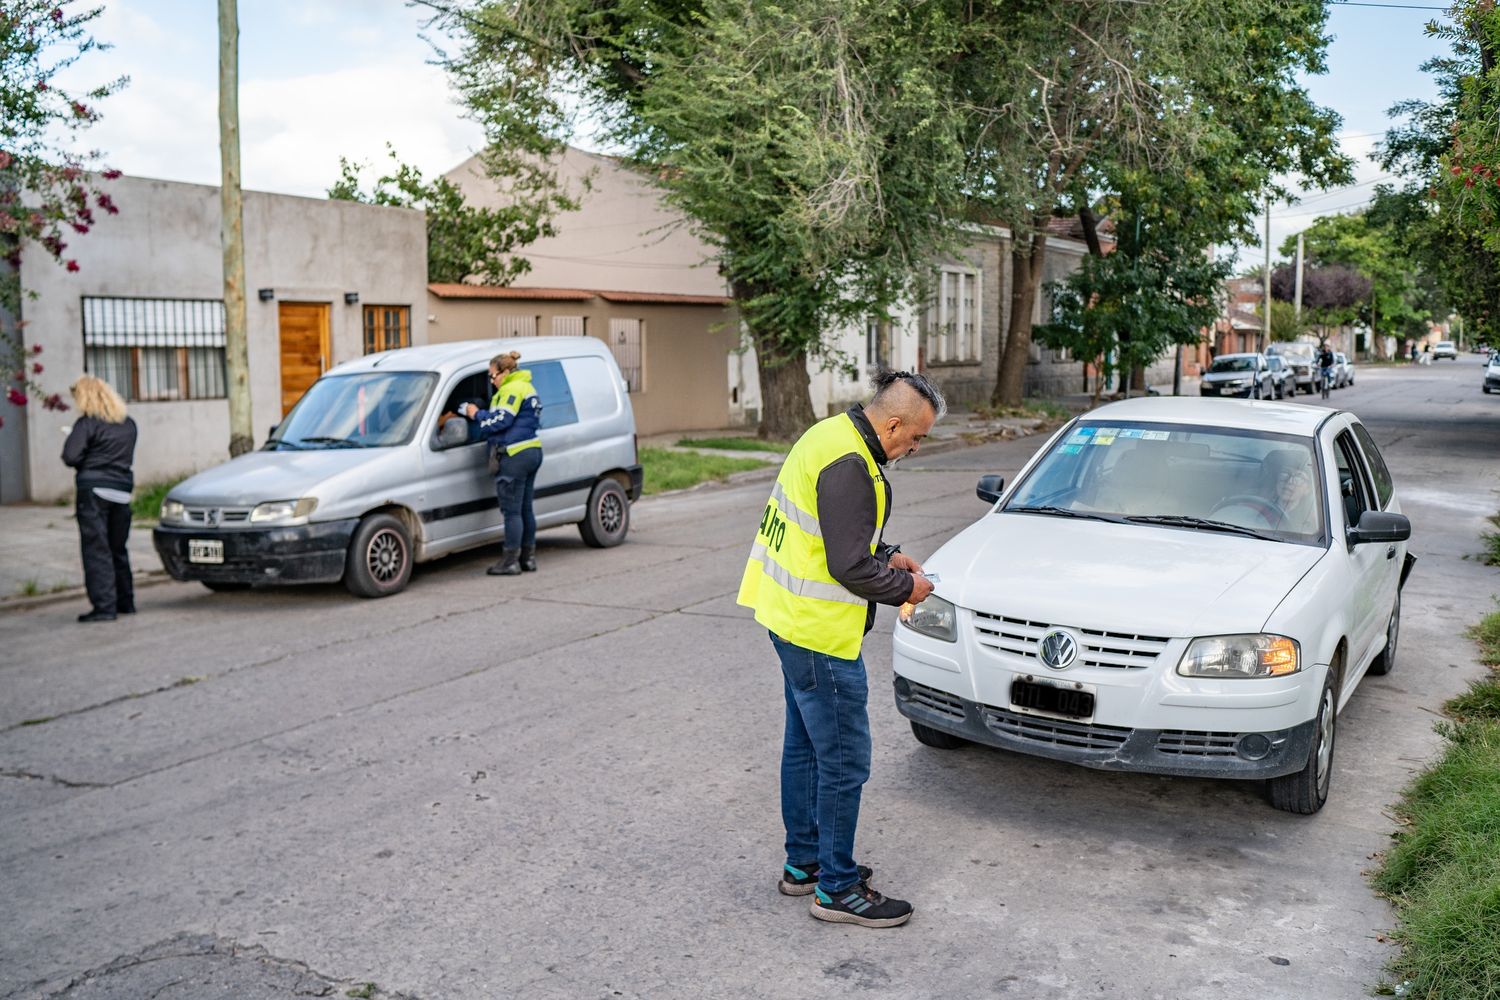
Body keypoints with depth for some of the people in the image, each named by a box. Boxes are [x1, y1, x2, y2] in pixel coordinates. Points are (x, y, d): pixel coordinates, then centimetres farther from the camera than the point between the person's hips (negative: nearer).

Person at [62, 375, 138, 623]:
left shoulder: (88, 423, -8)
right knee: (118, 548, 17)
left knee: (96, 549, -4)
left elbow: (70, 456, -15)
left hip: (94, 489, -6)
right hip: (122, 491, 6)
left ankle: (104, 606, -7)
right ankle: (126, 601, 22)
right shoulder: (129, 424, 12)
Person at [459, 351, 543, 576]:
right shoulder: (527, 388, 20)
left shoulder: (513, 389, -11)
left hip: (515, 455, -10)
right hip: (532, 451, 10)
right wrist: (479, 414, 11)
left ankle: (510, 561, -2)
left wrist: (477, 414, -2)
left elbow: (500, 421, -17)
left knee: (512, 511, -5)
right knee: (525, 509, 14)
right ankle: (528, 558, 19)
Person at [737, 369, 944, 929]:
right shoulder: (849, 467, -24)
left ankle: (803, 863, 33)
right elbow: (849, 567, -24)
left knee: (805, 747, 19)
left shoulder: (832, 436, 9)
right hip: (821, 634, -11)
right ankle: (837, 888, 12)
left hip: (790, 619, 11)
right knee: (844, 762, 0)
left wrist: (886, 555, 10)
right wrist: (905, 587, -8)